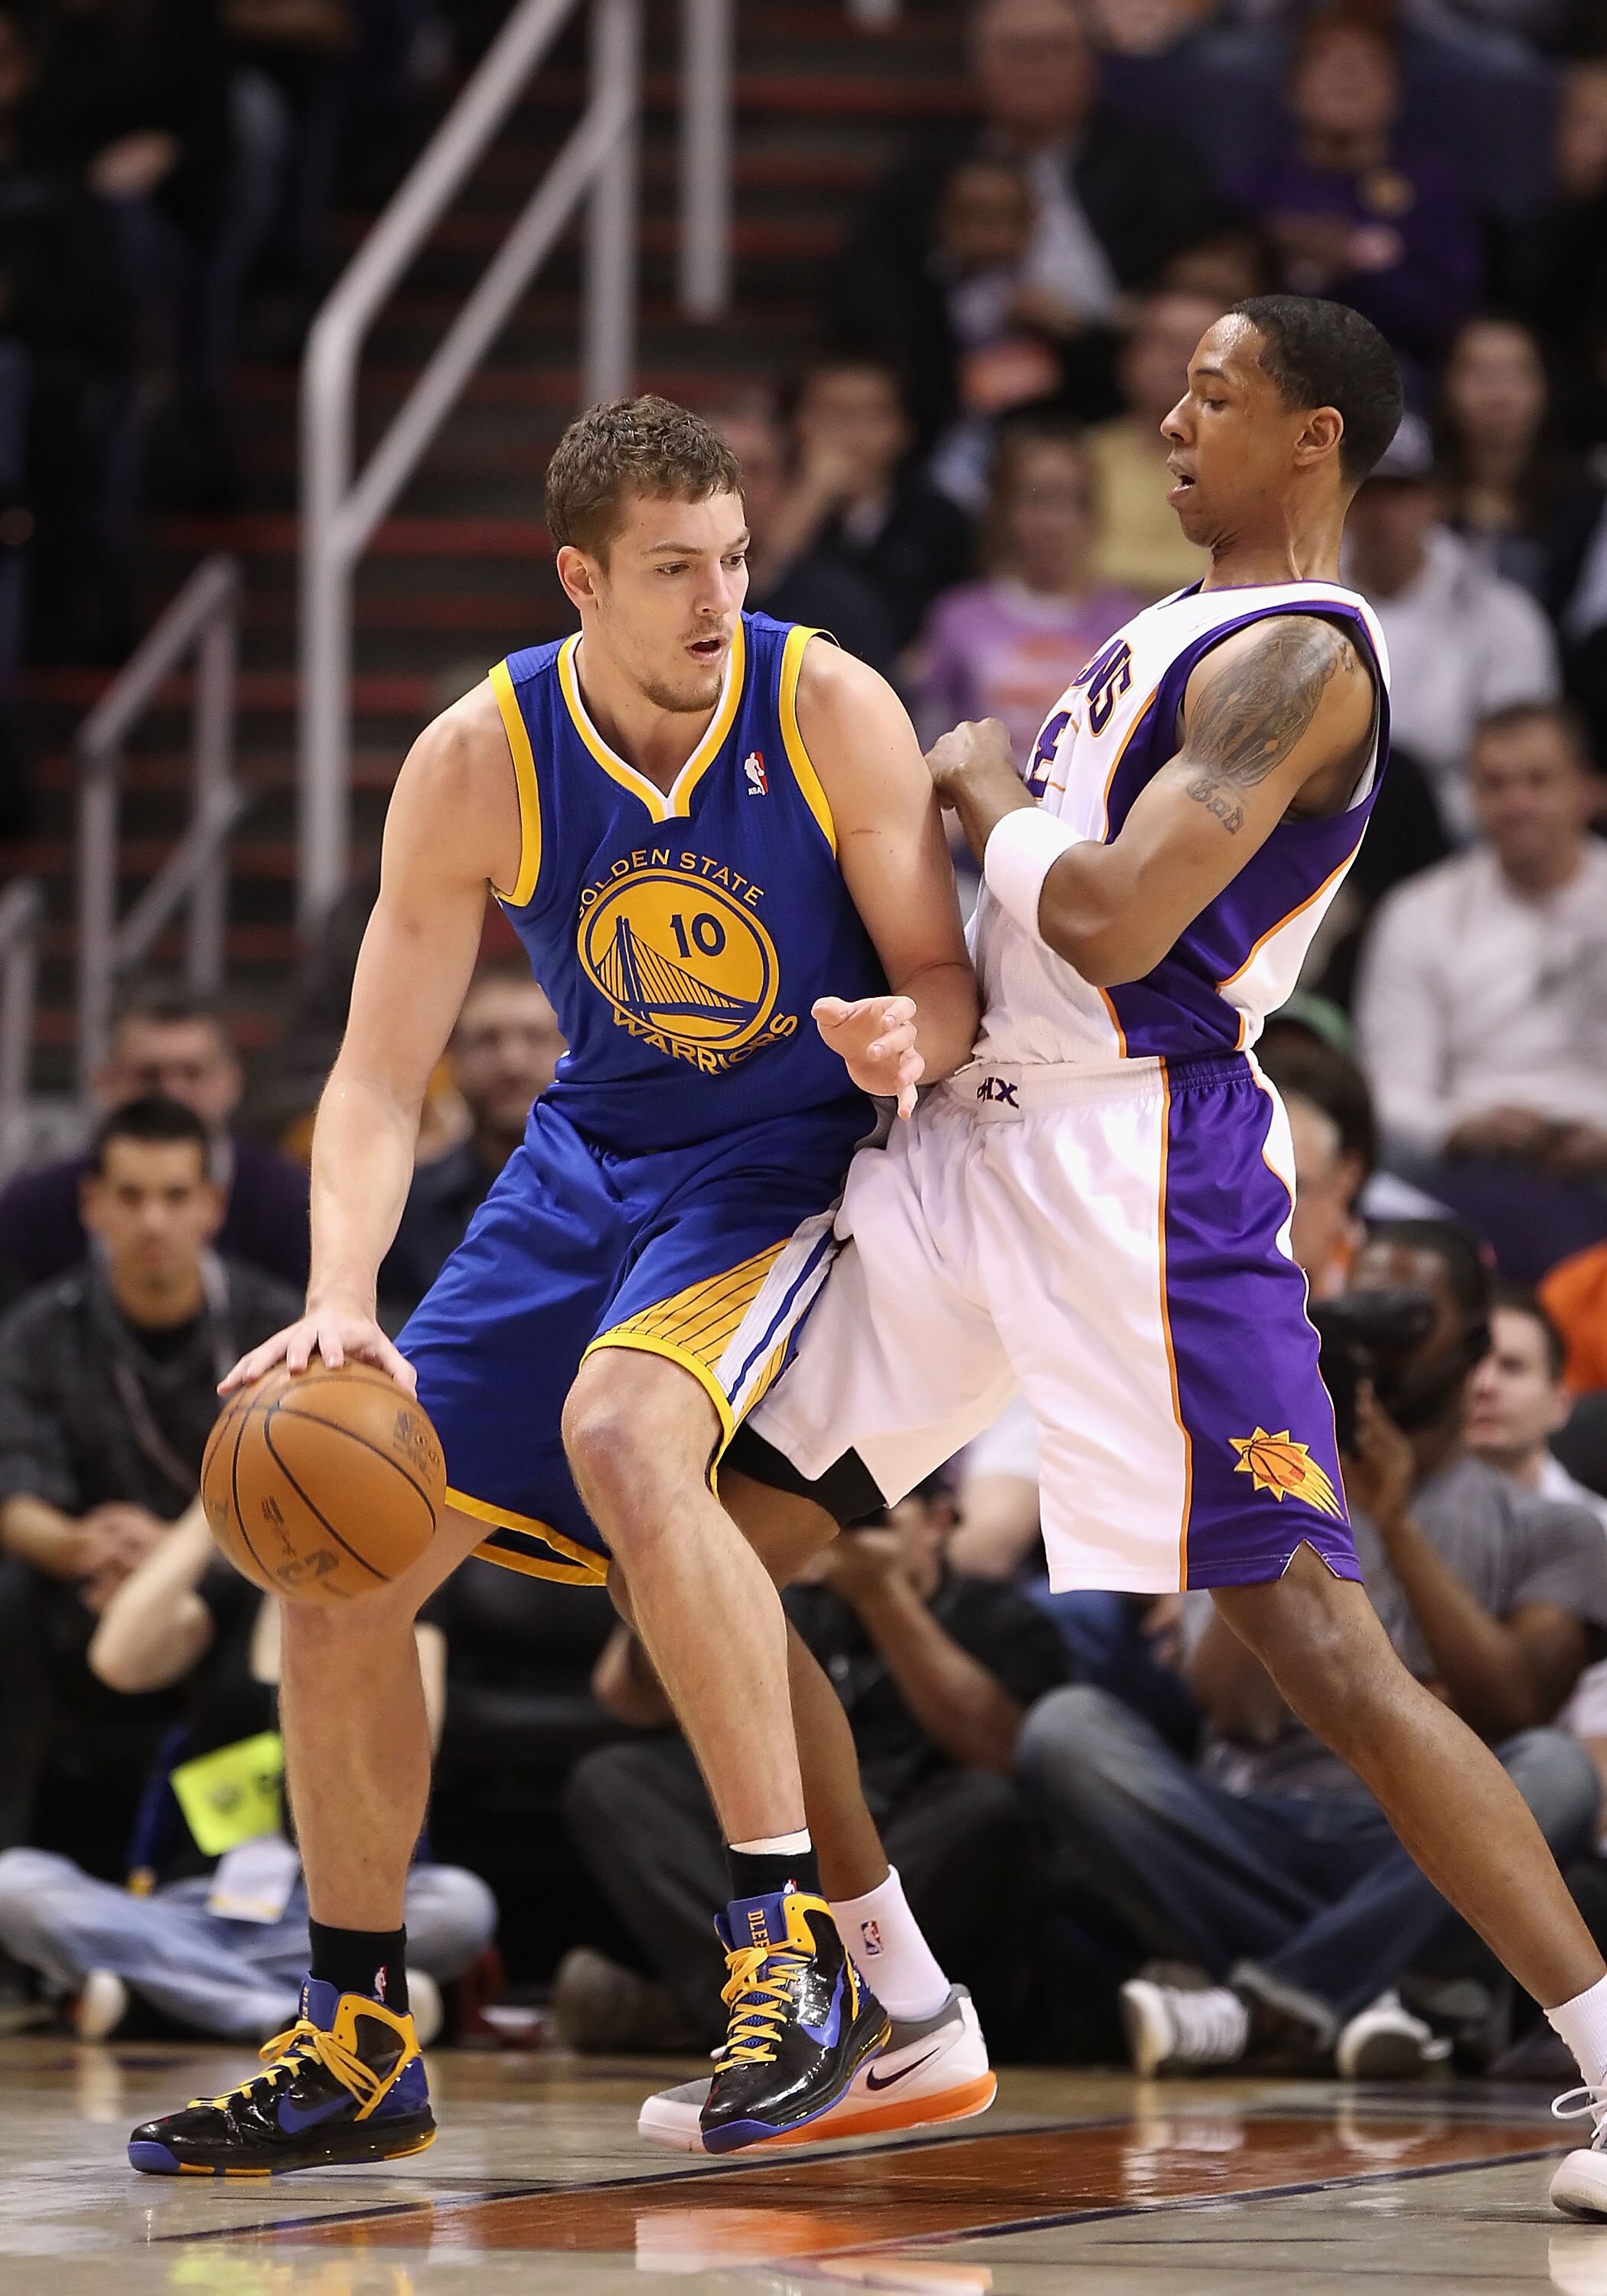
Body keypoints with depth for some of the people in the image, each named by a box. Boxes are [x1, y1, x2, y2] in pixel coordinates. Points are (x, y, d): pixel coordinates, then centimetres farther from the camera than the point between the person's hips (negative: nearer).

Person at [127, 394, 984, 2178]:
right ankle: (358, 2047, 17)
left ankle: (798, 1946, -29)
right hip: (586, 1159, 5)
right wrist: (340, 1299, -26)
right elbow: (379, 1076, -9)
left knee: (620, 1430, -35)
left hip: (785, 1159, -4)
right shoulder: (477, 764, -12)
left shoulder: (829, 710, -16)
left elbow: (948, 981, -8)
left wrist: (903, 1036, -34)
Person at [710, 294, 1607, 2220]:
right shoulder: (1183, 625, 18)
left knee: (1311, 1636, -16)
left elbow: (1109, 920, -24)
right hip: (973, 1132, 10)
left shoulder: (1301, 659, -13)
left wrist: (986, 793, -7)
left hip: (1139, 1158, -10)